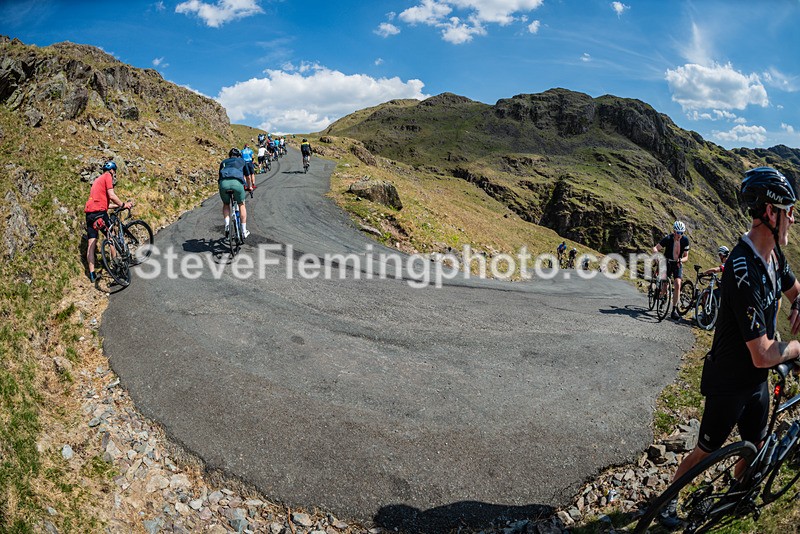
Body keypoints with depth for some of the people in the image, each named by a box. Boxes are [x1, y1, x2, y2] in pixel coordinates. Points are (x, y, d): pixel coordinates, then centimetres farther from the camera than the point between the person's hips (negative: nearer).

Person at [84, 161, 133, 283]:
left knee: (91, 244, 3)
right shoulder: (107, 176, 2)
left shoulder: (97, 180, 29)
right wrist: (123, 204, -1)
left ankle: (92, 274, 1)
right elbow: (111, 196, -11)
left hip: (89, 212, 8)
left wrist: (119, 205, 28)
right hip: (99, 212, -8)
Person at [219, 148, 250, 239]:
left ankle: (227, 225, 3)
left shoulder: (223, 162, 34)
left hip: (224, 183, 2)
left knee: (226, 205, 26)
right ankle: (244, 231, 18)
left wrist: (222, 186, 52)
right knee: (241, 205, 19)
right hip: (237, 183, -1)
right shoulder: (242, 161, 30)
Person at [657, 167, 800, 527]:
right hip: (729, 383, -8)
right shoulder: (744, 272, -33)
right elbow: (763, 356, -31)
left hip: (757, 381, 8)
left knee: (756, 448, 23)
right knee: (707, 451, 9)